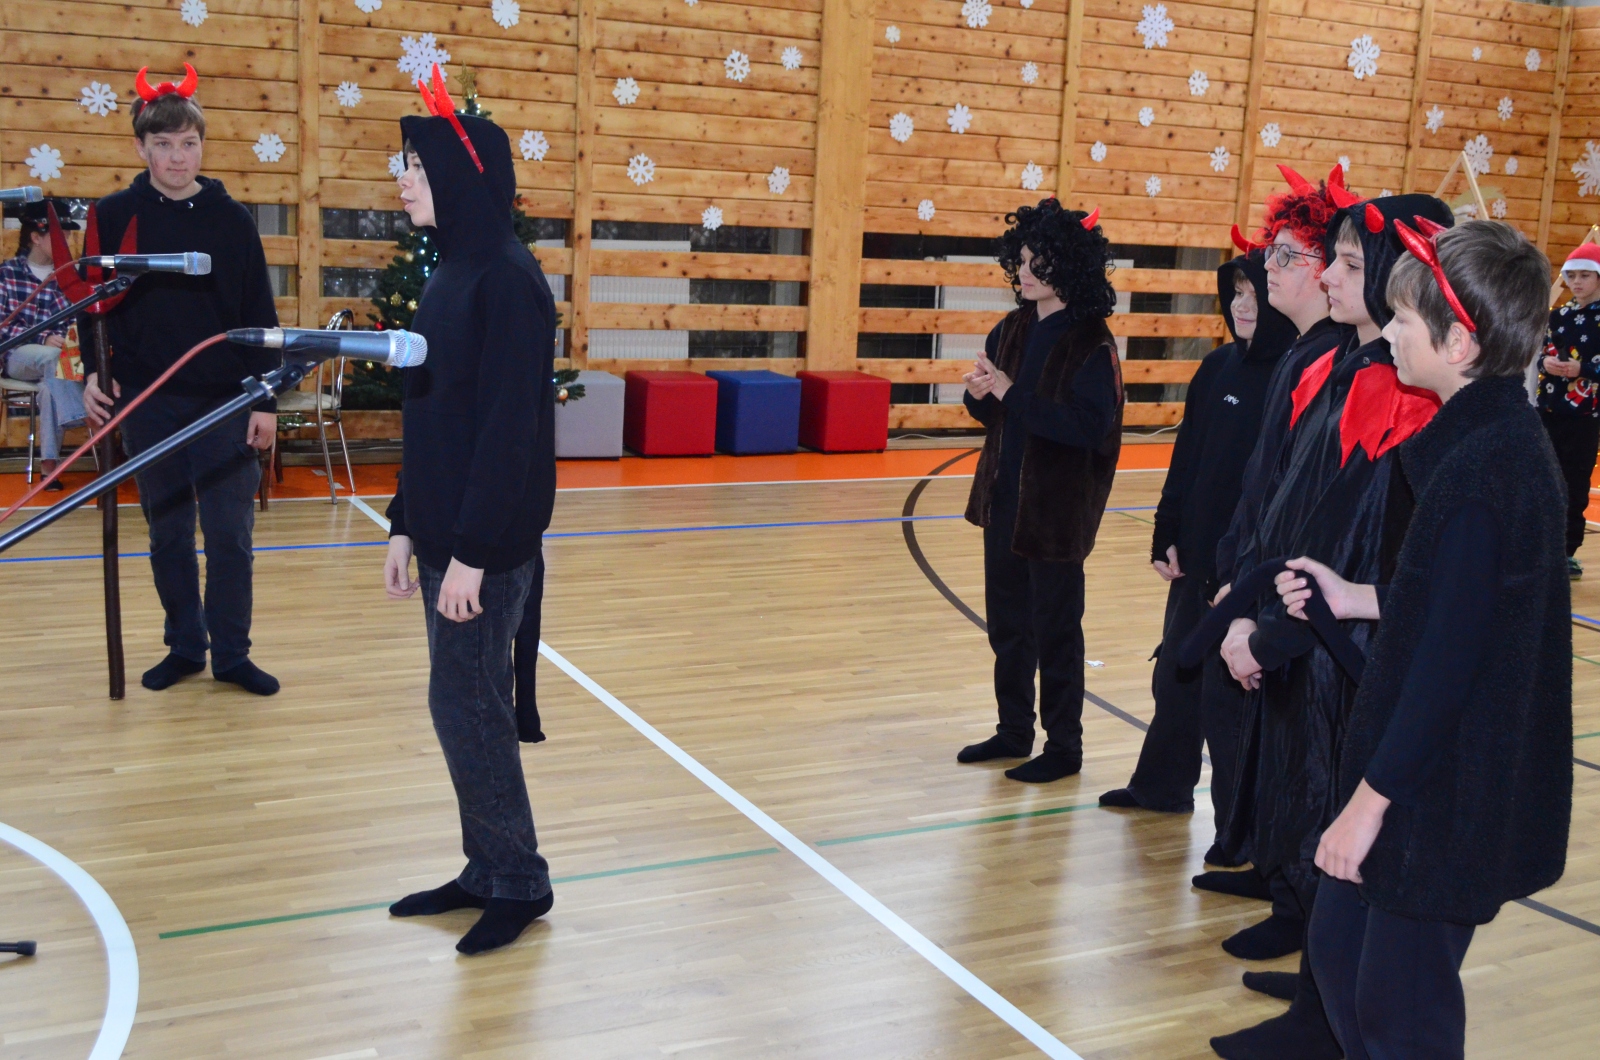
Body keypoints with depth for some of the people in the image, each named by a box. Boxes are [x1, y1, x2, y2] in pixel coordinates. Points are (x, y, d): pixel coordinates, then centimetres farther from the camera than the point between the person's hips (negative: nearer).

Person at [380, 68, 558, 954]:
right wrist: (406, 525, 14)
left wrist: (473, 550, -20)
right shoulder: (449, 273, 12)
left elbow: (511, 424, -20)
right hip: (443, 527, 9)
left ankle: (520, 881, 14)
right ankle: (487, 870, 26)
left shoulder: (507, 279, -16)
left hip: (489, 537, -9)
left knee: (464, 702, -2)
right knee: (470, 700, 14)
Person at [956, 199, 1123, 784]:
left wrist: (1012, 395, -25)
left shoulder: (1092, 344, -14)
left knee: (1055, 631, 5)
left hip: (1056, 511, -7)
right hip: (1003, 500, 7)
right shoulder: (1013, 329, 6)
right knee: (1007, 625, 16)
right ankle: (1013, 731, 31)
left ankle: (1063, 746, 19)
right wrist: (981, 395, -10)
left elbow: (1090, 427, -24)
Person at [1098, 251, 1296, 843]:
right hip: (1195, 551, 7)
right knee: (1176, 671, 18)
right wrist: (1167, 537, 5)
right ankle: (1163, 784, 36)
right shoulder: (1217, 369, 7)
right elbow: (1186, 459, 10)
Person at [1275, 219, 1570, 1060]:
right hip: (1432, 773, 9)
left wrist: (1372, 797, -18)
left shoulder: (1482, 469, -24)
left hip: (1450, 792, -9)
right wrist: (1362, 601, 7)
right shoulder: (1495, 438, 6)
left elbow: (1449, 656, -24)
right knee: (1339, 945, 21)